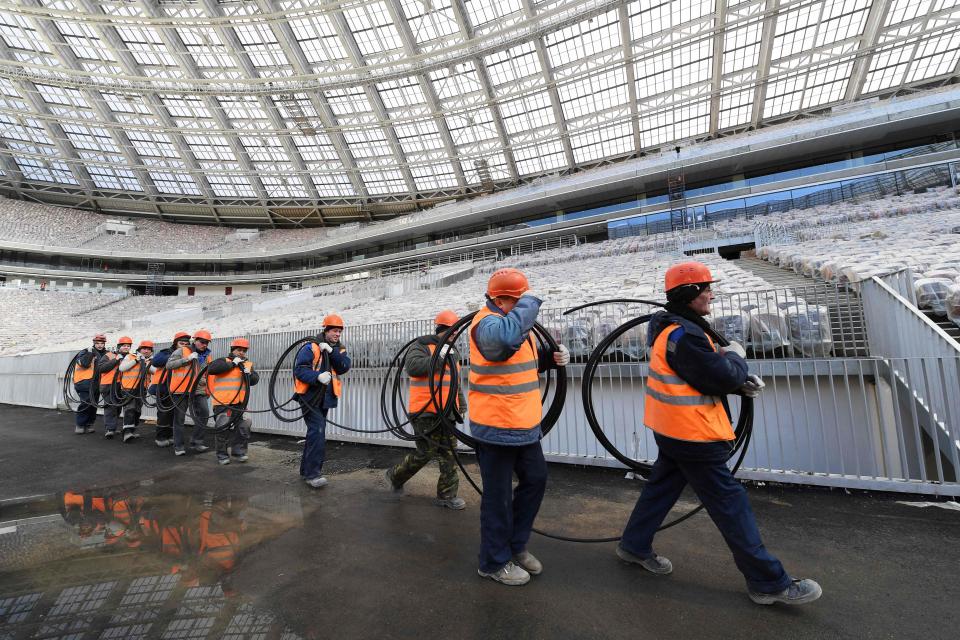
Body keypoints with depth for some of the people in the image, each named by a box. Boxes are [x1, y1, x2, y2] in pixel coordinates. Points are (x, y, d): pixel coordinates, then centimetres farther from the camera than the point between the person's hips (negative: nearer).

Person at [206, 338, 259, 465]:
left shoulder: (248, 364, 15)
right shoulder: (223, 361, 1)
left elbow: (255, 380, 7)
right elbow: (211, 369, -19)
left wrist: (249, 374, -14)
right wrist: (232, 364, -16)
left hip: (239, 404, 5)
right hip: (223, 403, -5)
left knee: (243, 429, 8)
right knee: (222, 430, -1)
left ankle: (238, 451, 24)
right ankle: (222, 455, 17)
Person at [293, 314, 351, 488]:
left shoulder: (340, 349, 8)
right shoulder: (311, 347, -11)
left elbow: (344, 367, -9)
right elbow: (299, 370, -17)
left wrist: (332, 352, -21)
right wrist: (318, 376, -33)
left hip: (325, 398, 7)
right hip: (310, 396, -7)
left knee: (315, 433, 16)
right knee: (317, 432, -16)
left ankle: (306, 468, 30)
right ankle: (312, 473, -9)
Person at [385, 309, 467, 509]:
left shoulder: (452, 352, 17)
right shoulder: (422, 345, -7)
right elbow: (413, 366, -25)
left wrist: (462, 405, 24)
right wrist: (438, 356, -23)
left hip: (447, 412, 8)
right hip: (425, 412, -7)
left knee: (449, 454, 8)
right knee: (426, 452, -2)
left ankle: (447, 495, 20)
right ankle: (395, 475, 23)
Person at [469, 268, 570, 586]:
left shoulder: (517, 320, 11)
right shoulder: (488, 323, -20)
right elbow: (508, 336, -45)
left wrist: (551, 357, 1)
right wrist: (530, 300, -29)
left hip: (524, 424, 10)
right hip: (496, 427, -9)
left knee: (535, 479, 20)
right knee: (498, 495, 6)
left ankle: (516, 545, 39)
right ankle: (495, 562, 29)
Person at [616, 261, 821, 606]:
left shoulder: (674, 328, 10)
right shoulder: (683, 335, -23)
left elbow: (706, 371, 15)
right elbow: (722, 378, -23)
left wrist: (741, 381, 0)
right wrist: (736, 356, -3)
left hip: (673, 431, 10)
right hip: (693, 436, -10)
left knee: (661, 487, 20)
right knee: (730, 503, 3)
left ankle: (634, 546, 34)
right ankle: (768, 582, 19)